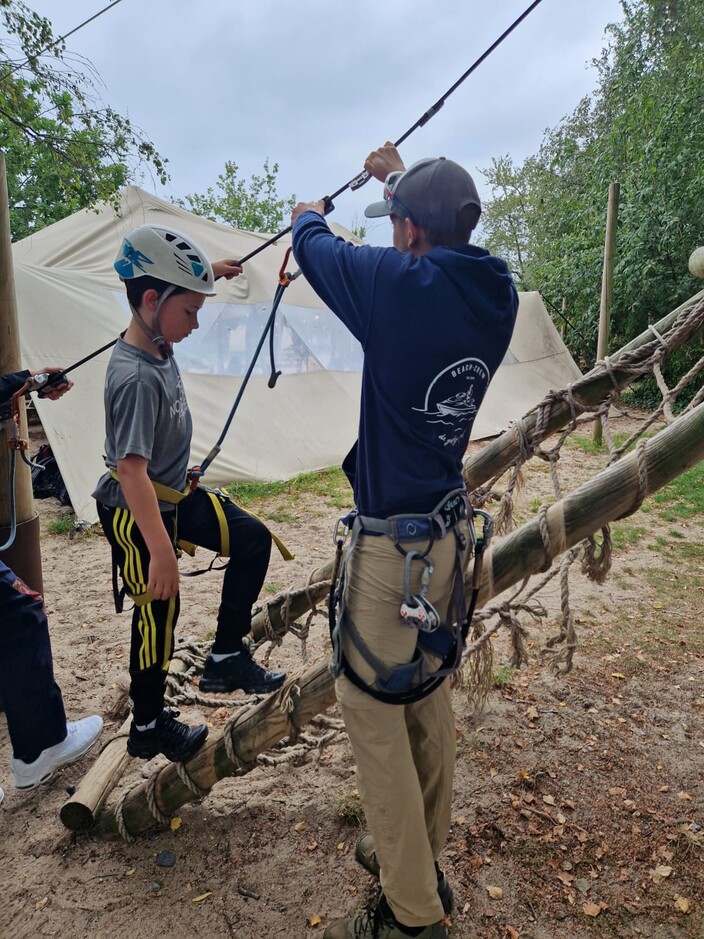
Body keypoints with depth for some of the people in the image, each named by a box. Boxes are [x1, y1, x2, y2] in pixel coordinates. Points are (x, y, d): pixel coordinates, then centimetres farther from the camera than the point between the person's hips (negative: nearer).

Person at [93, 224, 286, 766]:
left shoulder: (159, 344, -2)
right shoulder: (136, 378, -29)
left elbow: (177, 295, 24)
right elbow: (131, 469, -33)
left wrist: (208, 274, 12)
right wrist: (162, 551, -34)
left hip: (177, 495, 9)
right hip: (136, 513, -9)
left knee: (252, 540, 6)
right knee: (159, 615, 4)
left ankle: (227, 655, 15)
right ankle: (148, 728, 26)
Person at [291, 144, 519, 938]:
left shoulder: (401, 284, -17)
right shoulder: (496, 292, 1)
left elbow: (315, 249, 1)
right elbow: (451, 235, 23)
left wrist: (306, 214, 25)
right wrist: (402, 176, 36)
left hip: (393, 544, -8)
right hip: (450, 532, 8)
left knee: (372, 708, 6)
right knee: (427, 697, 20)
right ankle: (420, 859, 40)